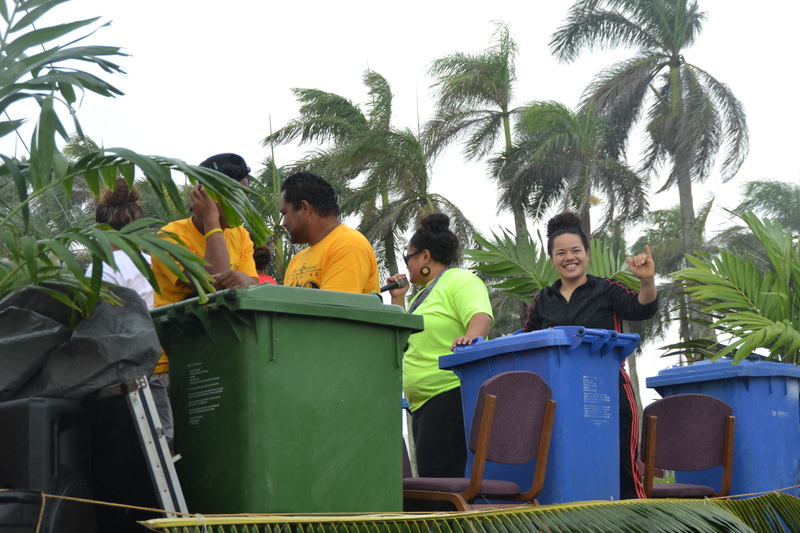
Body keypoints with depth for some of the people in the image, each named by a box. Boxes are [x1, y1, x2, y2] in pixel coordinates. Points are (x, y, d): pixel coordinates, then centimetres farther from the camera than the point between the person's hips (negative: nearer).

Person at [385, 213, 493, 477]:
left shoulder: (460, 280, -4)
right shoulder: (424, 294, 25)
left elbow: (480, 316, -22)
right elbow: (404, 341, 27)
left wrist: (470, 338, -41)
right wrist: (398, 299, 21)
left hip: (451, 395, -10)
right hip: (424, 404, 10)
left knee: (437, 479, -17)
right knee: (429, 478, 7)